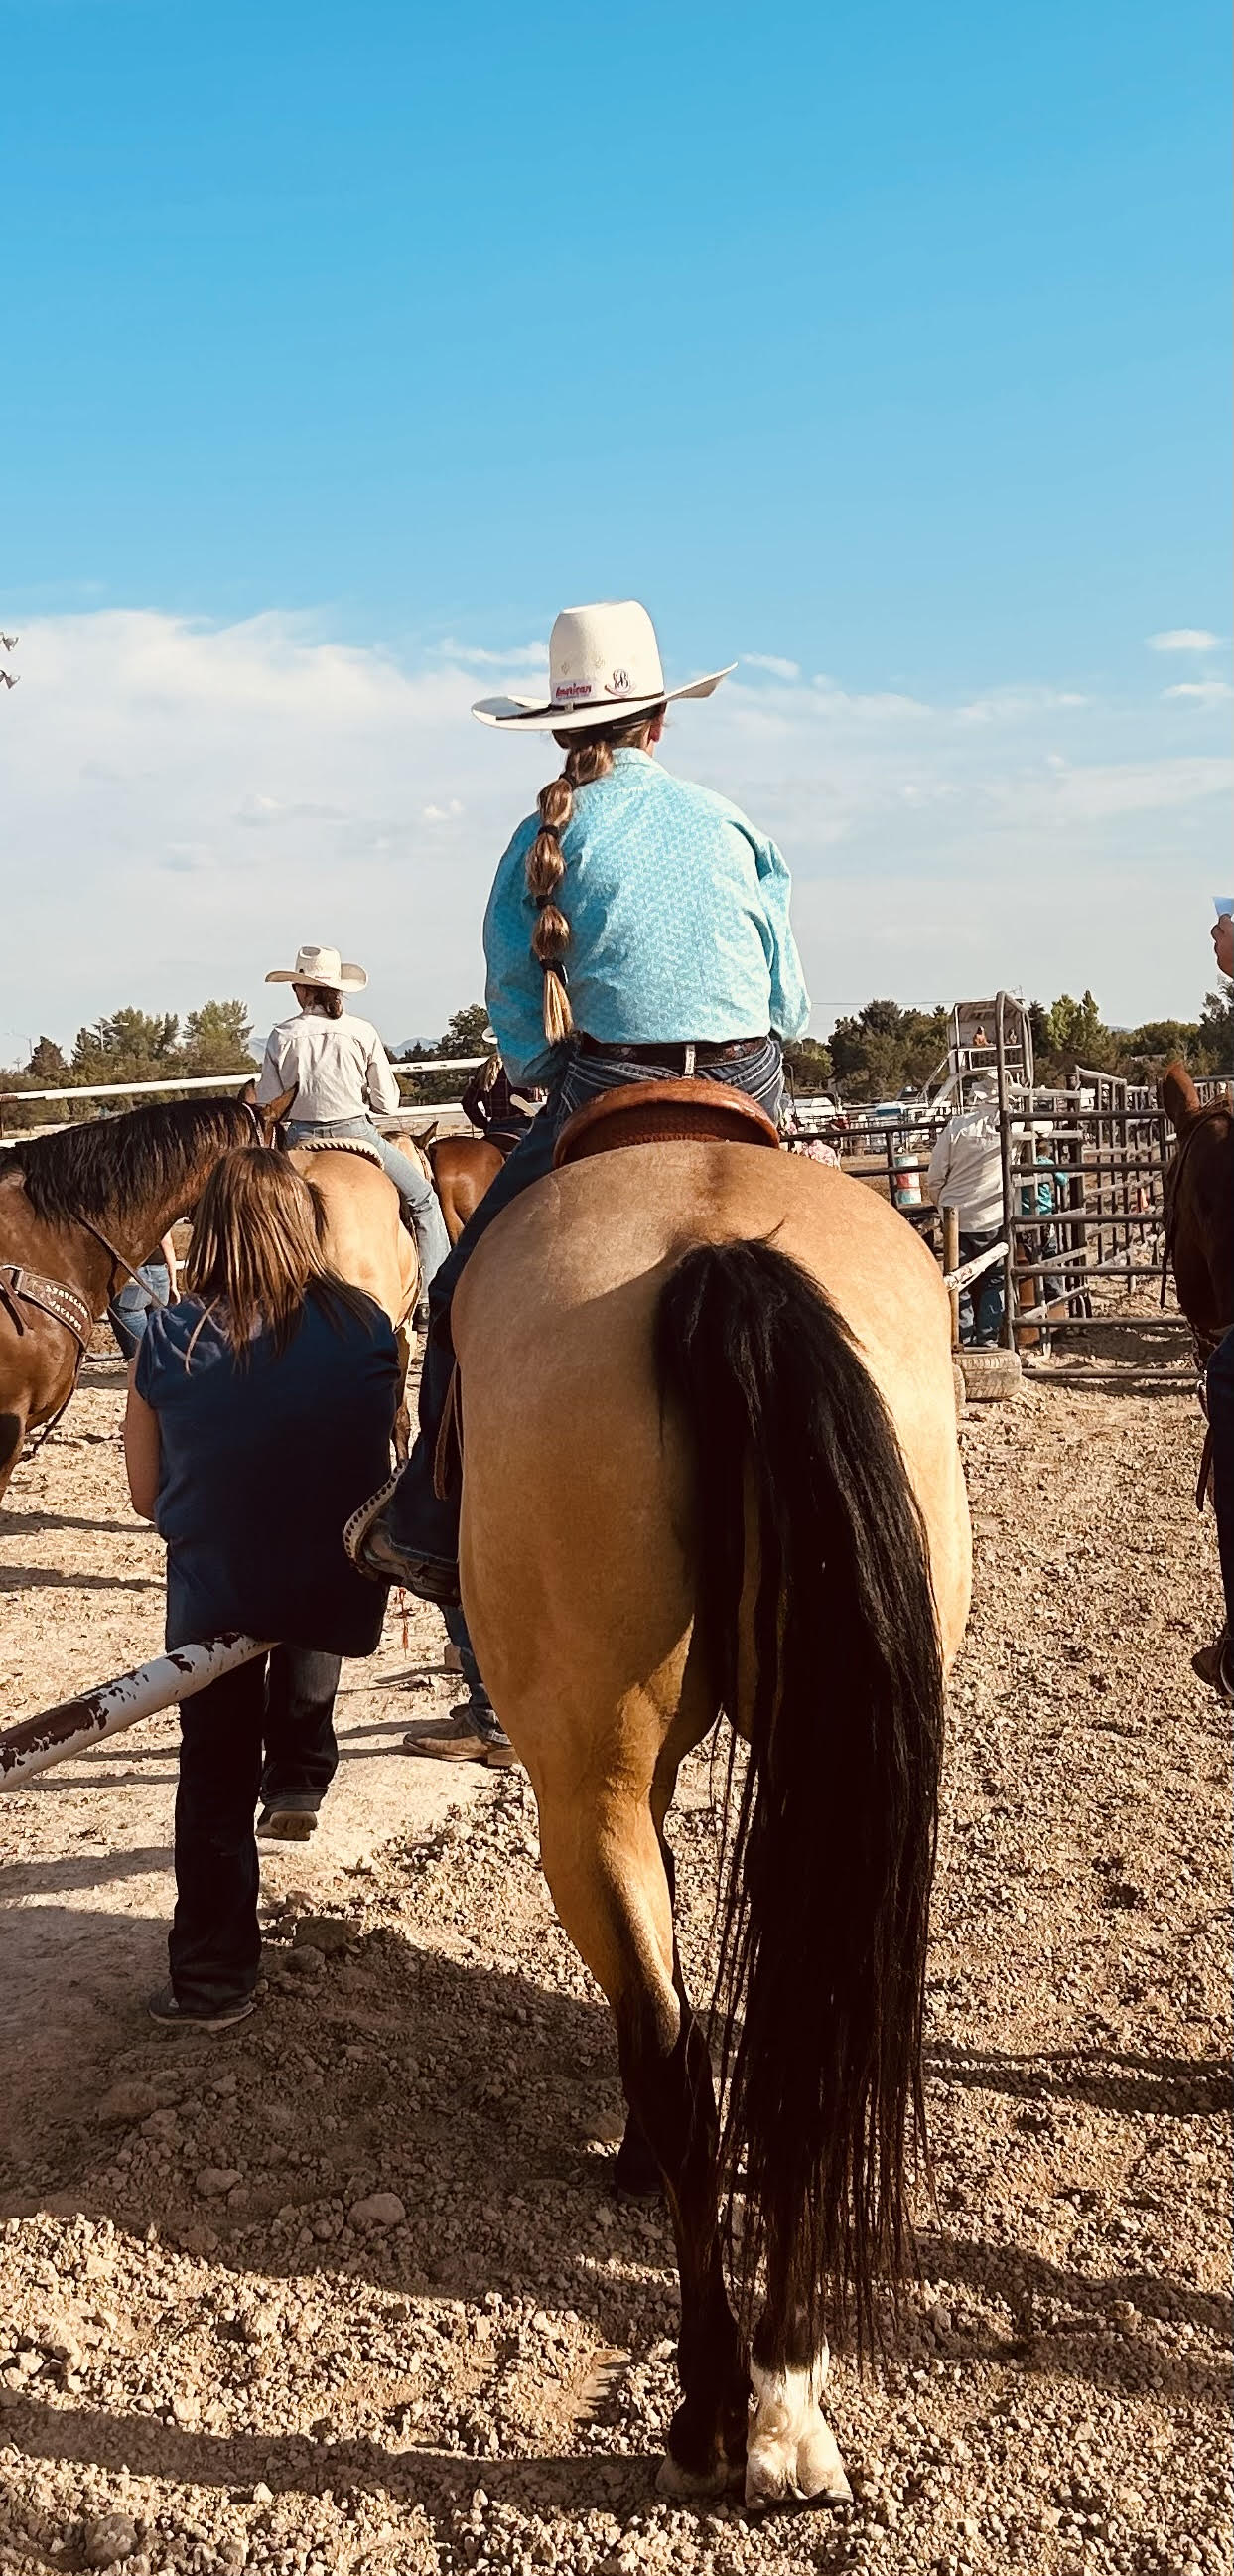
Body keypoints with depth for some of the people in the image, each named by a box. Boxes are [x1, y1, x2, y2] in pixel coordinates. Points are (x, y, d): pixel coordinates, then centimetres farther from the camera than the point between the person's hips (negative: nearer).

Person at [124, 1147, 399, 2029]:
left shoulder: (166, 1342, -10)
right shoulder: (368, 1327, -9)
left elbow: (147, 1496, 0)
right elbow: (385, 1460, 4)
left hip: (213, 1592, 0)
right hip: (342, 1591, 1)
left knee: (214, 1778, 18)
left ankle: (213, 1977, 24)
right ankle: (299, 1778, 39)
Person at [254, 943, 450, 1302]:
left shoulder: (282, 1036, -4)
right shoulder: (362, 1031, -5)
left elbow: (266, 1107, -1)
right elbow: (387, 1100, -3)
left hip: (301, 1141, 1)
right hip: (358, 1134, -1)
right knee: (423, 1198, 13)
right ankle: (437, 1289, 7)